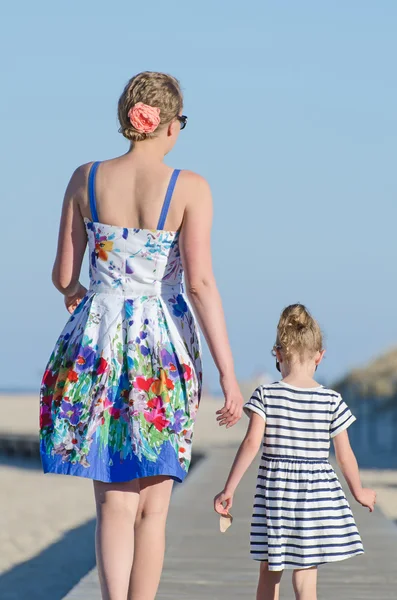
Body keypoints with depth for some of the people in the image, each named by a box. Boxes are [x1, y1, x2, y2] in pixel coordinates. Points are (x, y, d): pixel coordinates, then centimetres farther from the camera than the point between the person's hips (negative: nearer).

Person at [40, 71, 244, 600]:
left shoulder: (86, 179, 0)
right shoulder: (189, 188, -9)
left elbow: (63, 275, 5)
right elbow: (200, 284, -14)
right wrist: (229, 375, -11)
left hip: (96, 339, 2)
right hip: (163, 347, -2)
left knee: (114, 503, 4)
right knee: (152, 507, 10)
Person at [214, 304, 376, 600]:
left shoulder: (266, 395, -6)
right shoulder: (332, 401, -3)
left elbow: (252, 444, -13)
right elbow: (345, 455, 1)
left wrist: (229, 489, -8)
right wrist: (359, 491, 17)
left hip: (274, 490, 0)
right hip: (318, 492, 0)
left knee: (270, 570, 15)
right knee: (306, 574, 2)